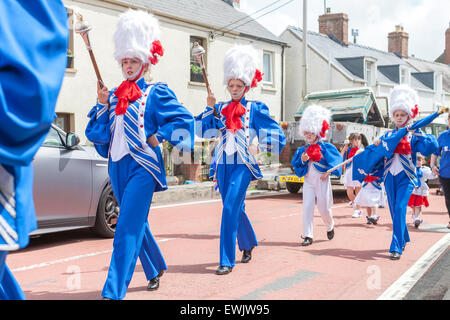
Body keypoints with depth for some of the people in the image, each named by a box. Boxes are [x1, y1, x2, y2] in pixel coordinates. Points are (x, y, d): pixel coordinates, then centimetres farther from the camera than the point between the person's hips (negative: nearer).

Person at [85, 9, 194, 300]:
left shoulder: (157, 93, -2)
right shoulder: (114, 95, 12)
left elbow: (185, 120, -6)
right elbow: (97, 133, 8)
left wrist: (157, 137, -9)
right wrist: (102, 104, -4)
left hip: (142, 166, -6)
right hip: (117, 166, 6)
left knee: (127, 228, -13)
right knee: (137, 224, 17)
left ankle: (114, 291, -13)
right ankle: (156, 269, 38)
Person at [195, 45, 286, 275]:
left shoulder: (255, 109, 2)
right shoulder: (220, 108, 10)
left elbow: (277, 135, 2)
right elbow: (203, 131, -2)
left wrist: (258, 147, -10)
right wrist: (210, 108, -9)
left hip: (242, 165, -4)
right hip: (222, 165, 4)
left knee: (230, 209, -15)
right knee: (236, 209, 15)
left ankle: (227, 260, -11)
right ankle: (248, 244, 39)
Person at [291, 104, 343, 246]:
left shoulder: (325, 147, -2)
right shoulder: (303, 149, 10)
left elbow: (337, 160, -4)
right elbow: (296, 165, 8)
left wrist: (328, 172, -11)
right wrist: (302, 160, -12)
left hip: (322, 181, -3)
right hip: (308, 181, 3)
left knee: (324, 207, 3)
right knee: (307, 207, -7)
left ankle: (330, 227, 34)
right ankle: (308, 236, -5)